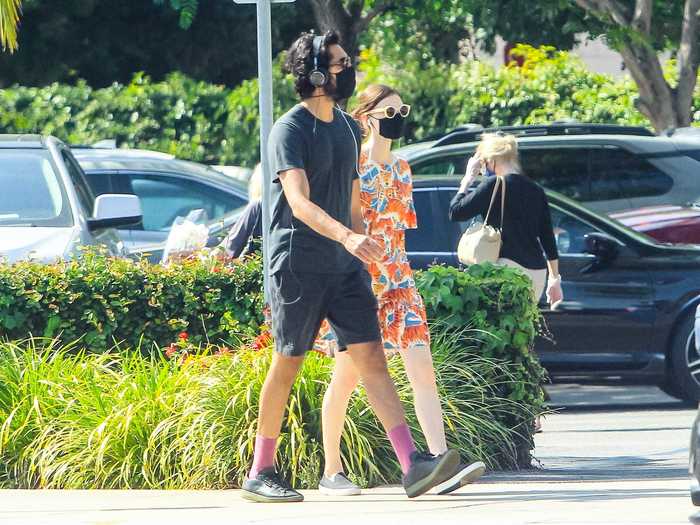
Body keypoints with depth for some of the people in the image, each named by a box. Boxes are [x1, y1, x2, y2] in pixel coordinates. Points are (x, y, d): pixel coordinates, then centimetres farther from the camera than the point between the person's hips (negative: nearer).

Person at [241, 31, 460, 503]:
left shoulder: (348, 129, 14)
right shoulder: (291, 130, -11)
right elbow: (300, 202, -23)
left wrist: (362, 256, 20)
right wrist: (347, 237, -38)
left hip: (344, 267, 6)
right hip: (298, 264, -6)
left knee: (371, 357, -4)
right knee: (288, 364, 1)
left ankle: (413, 465, -13)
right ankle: (261, 474, 12)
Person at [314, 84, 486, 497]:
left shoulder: (402, 169, 14)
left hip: (398, 281, 6)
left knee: (423, 370, -8)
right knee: (347, 377, 0)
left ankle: (441, 463, -17)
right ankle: (332, 471, 10)